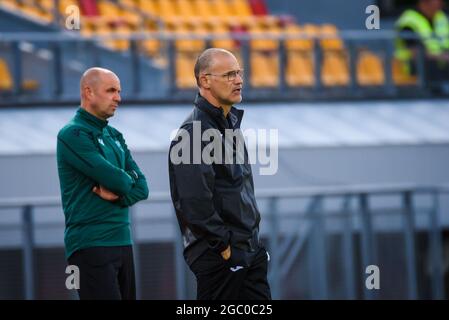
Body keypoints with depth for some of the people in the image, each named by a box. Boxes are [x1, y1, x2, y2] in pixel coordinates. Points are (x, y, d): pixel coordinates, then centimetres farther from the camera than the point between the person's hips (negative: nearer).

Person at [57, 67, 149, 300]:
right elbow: (114, 178, -18)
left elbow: (141, 187, 10)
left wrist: (119, 195, -10)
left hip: (122, 242, 8)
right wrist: (127, 181, 3)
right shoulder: (73, 134, -9)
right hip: (91, 244, -8)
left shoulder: (114, 136, 17)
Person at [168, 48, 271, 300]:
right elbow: (195, 202, -22)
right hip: (219, 257, -9)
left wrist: (253, 239, 16)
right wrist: (224, 246, -18)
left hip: (251, 251, 9)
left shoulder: (230, 123, 15)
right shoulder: (195, 131, -15)